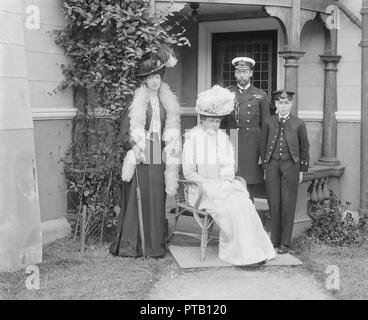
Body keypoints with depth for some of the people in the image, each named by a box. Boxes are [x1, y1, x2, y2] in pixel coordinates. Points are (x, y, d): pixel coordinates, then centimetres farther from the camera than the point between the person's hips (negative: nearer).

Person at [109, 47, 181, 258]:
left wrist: (172, 151, 6)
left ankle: (155, 244, 10)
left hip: (160, 158, 3)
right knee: (139, 199, -4)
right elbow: (125, 133, -1)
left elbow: (174, 130, 16)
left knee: (157, 200, 3)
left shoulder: (168, 103, 13)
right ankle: (132, 244, 2)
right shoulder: (136, 103, 1)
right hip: (141, 157, -3)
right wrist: (135, 145, -14)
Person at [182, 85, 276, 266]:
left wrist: (225, 184, -9)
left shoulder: (223, 138, 13)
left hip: (223, 185, 5)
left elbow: (229, 168, 12)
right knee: (228, 206, -29)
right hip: (201, 189, -4)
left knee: (243, 202, -24)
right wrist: (211, 186, -16)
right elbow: (189, 172, -7)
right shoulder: (192, 138, -4)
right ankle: (235, 251, -20)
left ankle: (252, 251, -22)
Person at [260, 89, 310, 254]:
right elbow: (263, 146, 12)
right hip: (272, 164, 1)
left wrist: (302, 170, 6)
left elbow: (304, 148, 8)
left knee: (288, 204, 0)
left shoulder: (298, 124, 3)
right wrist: (265, 166, 8)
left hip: (290, 165, -1)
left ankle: (285, 242, 7)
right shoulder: (268, 122, 6)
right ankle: (274, 240, 12)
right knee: (273, 203, 2)